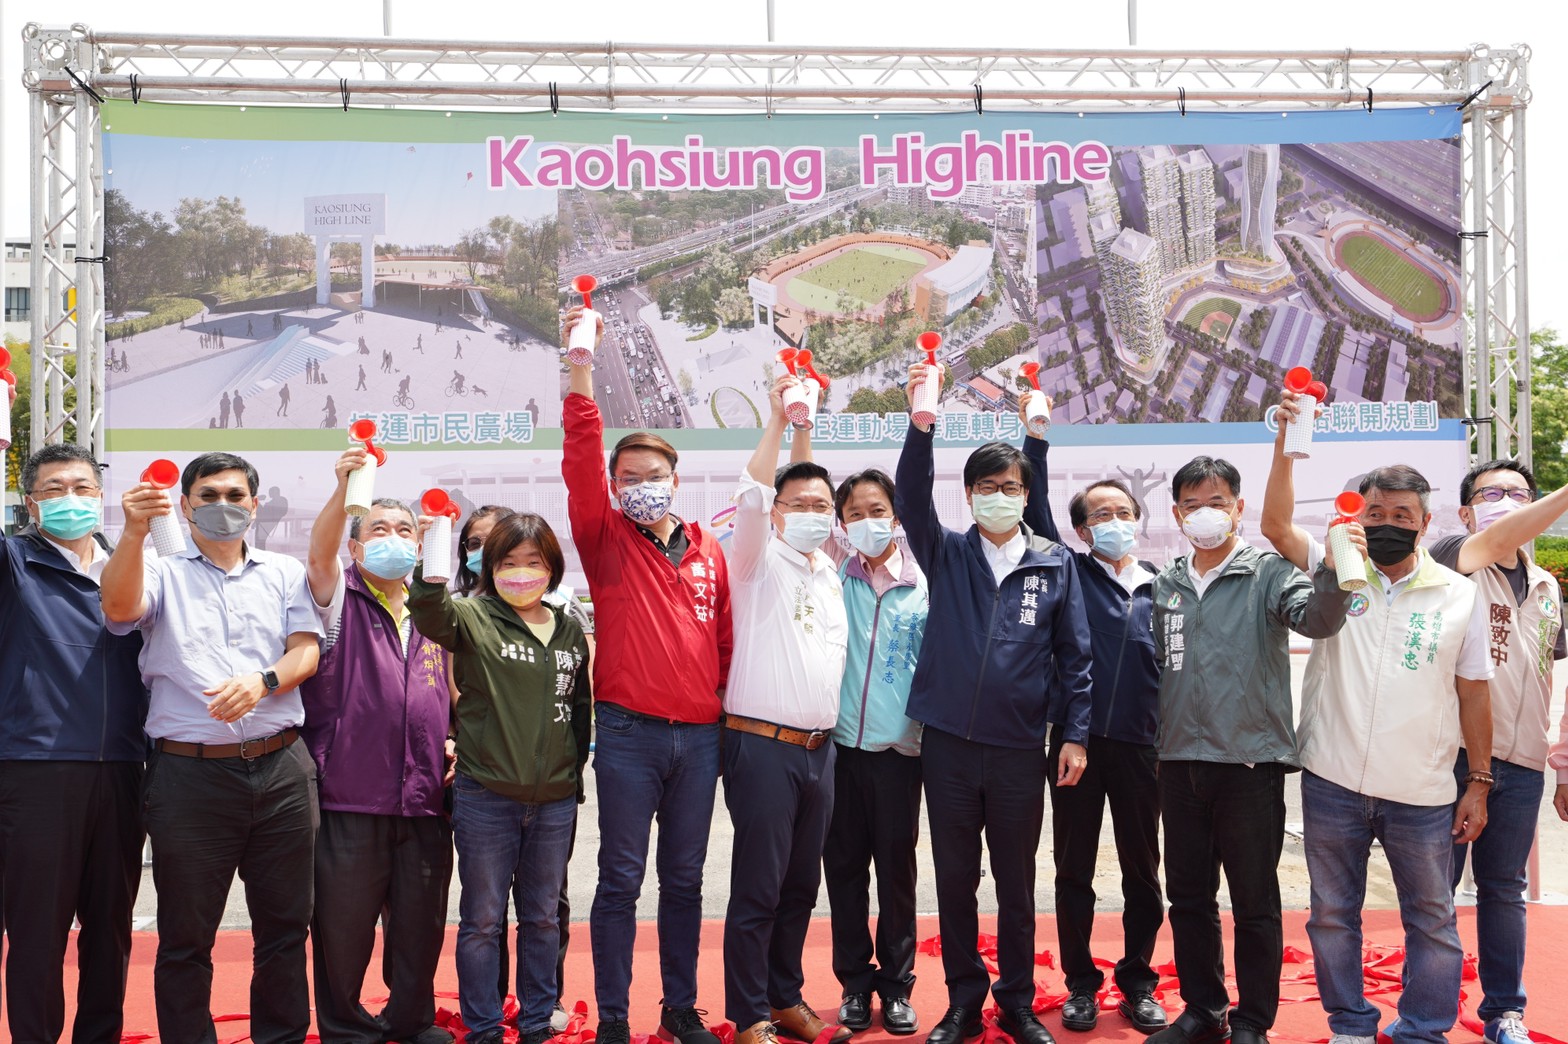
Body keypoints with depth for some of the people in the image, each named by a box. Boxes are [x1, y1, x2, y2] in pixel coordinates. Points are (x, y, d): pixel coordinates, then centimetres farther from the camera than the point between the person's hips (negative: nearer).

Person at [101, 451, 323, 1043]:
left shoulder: (284, 573, 14)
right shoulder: (162, 574, 8)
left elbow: (306, 651, 4)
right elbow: (118, 607, -13)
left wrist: (262, 681, -17)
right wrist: (134, 533, -29)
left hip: (280, 767, 2)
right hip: (190, 771, -2)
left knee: (285, 923, 9)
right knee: (186, 933, 6)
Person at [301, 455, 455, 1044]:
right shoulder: (341, 601, 2)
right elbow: (320, 554, -21)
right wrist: (345, 487, -36)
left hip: (425, 799, 4)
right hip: (351, 796, -4)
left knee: (421, 922, 13)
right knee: (344, 923, 5)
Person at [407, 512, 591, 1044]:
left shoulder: (571, 631, 9)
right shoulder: (473, 618, -4)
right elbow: (431, 615, -26)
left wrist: (574, 771, 12)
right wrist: (430, 566, -42)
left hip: (555, 800, 4)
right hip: (485, 797, -4)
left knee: (542, 917, 14)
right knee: (482, 919, 6)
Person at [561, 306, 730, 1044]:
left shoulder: (709, 552, 9)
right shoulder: (606, 542, 1)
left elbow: (726, 635, 14)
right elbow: (581, 461, -11)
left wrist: (730, 699, 9)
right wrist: (581, 367, -18)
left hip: (700, 733, 3)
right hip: (628, 732, -3)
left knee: (684, 877, 13)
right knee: (621, 878, 3)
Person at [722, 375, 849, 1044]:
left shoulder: (831, 576, 17)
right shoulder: (761, 562, -3)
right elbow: (751, 498, -21)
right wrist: (778, 419, -23)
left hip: (819, 748, 7)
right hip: (764, 744, -7)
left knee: (800, 886, 14)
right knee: (758, 889, -3)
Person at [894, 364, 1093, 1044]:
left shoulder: (1054, 565, 3)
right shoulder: (946, 554, 4)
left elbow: (1074, 655, 4)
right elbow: (911, 501, -13)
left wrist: (1075, 734, -1)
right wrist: (922, 423, -26)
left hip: (1021, 750, 0)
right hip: (948, 744, 1)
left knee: (1016, 882, 10)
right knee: (954, 879, 9)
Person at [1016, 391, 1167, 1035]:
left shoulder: (1160, 588, 8)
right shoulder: (1070, 573, 3)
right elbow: (1036, 510, -7)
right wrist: (1035, 438, -13)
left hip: (1140, 744, 2)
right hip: (1077, 740, -1)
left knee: (1143, 871, 10)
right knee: (1074, 869, 7)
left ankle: (1138, 983, 24)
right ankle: (1081, 984, 20)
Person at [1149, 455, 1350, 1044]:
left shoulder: (1268, 573, -3)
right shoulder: (1165, 587, 11)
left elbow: (1316, 619, -22)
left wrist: (1335, 573, -43)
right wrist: (1154, 743, 14)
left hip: (1251, 762, -4)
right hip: (1180, 763, 5)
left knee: (1255, 903, 6)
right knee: (1188, 899, 13)